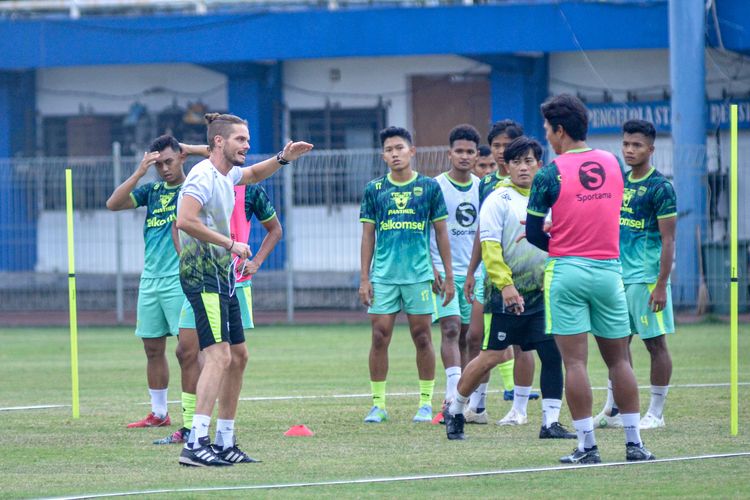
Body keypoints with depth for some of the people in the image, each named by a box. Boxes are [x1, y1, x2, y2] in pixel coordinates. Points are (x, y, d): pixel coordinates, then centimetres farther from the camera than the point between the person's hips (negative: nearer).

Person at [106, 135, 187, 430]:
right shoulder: (152, 191, 13)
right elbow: (113, 204, 2)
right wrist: (139, 173, -7)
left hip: (180, 280, -6)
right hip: (150, 280, 6)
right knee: (153, 348, 8)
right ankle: (159, 413, 18)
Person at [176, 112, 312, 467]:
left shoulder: (228, 174, 14)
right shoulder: (203, 176, -15)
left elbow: (253, 174, 38)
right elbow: (185, 221, -28)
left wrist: (283, 158, 21)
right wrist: (230, 244, -22)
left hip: (222, 277, 11)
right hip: (203, 275, -11)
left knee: (238, 356, 14)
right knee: (219, 356, -19)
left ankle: (225, 443, 20)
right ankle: (195, 444, -25)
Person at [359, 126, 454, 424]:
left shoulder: (429, 187, 3)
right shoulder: (374, 189, 6)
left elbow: (441, 233, 7)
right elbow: (368, 235, 9)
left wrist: (449, 276, 4)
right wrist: (364, 278, 4)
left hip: (419, 274, -1)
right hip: (383, 276, 1)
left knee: (422, 338, 2)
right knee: (380, 337, -2)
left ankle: (426, 402, 10)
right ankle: (378, 404, 5)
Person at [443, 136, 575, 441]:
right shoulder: (498, 200, -5)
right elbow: (489, 246, -12)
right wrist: (505, 284, -20)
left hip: (542, 292, 5)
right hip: (508, 293, -5)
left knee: (553, 353, -5)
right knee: (492, 356, -3)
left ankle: (551, 422, -1)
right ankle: (455, 409, 15)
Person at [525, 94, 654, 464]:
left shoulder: (550, 174, -8)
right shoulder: (613, 164, 6)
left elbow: (533, 234, -3)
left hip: (566, 271, -4)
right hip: (609, 269, 4)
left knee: (574, 362, -1)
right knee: (619, 360, 11)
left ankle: (587, 445, -4)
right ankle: (634, 443, 10)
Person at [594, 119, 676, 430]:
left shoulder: (660, 188, -9)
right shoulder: (620, 182, 11)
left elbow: (668, 240, -12)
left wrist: (661, 285, -16)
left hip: (646, 277, -7)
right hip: (618, 275, 7)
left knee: (656, 343, 0)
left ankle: (656, 413, 6)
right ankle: (612, 410, 14)